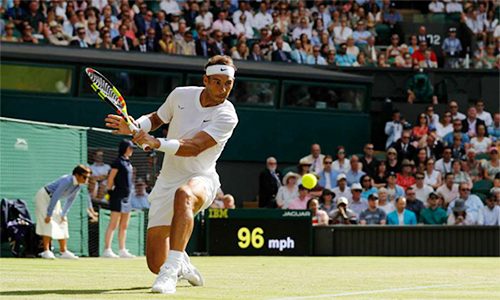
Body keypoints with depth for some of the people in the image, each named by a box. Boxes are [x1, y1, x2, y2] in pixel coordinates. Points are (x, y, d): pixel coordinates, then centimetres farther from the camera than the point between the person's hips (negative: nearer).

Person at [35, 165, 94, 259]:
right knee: (49, 223, -16)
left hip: (54, 200, 9)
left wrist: (63, 215, 3)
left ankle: (64, 251, 5)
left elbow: (70, 200, 3)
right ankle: (46, 251, -16)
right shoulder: (67, 181, -33)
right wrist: (49, 215, -30)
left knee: (62, 223, 4)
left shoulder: (80, 184, -7)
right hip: (43, 197, -9)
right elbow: (55, 197, -33)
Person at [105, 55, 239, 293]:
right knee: (155, 264, -1)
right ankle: (182, 264, 37)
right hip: (167, 181, 4)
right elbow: (157, 118, 20)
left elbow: (194, 147, -27)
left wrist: (156, 143, -40)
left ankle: (171, 272, -49)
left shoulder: (227, 117, -15)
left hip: (200, 179, -4)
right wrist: (135, 126, -2)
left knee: (184, 195, -45)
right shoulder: (181, 95, 0)